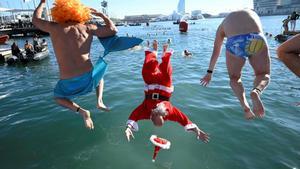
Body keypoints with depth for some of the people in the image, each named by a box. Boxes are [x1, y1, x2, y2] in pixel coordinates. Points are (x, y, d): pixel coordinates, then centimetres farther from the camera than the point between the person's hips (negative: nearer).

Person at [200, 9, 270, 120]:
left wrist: (209, 72, 43)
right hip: (257, 40, 1)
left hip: (234, 43, 0)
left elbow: (215, 52, 35)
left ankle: (245, 106, 0)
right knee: (264, 75, 22)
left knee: (234, 78, 23)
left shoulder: (224, 23, 33)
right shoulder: (253, 14, 38)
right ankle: (256, 92, -12)